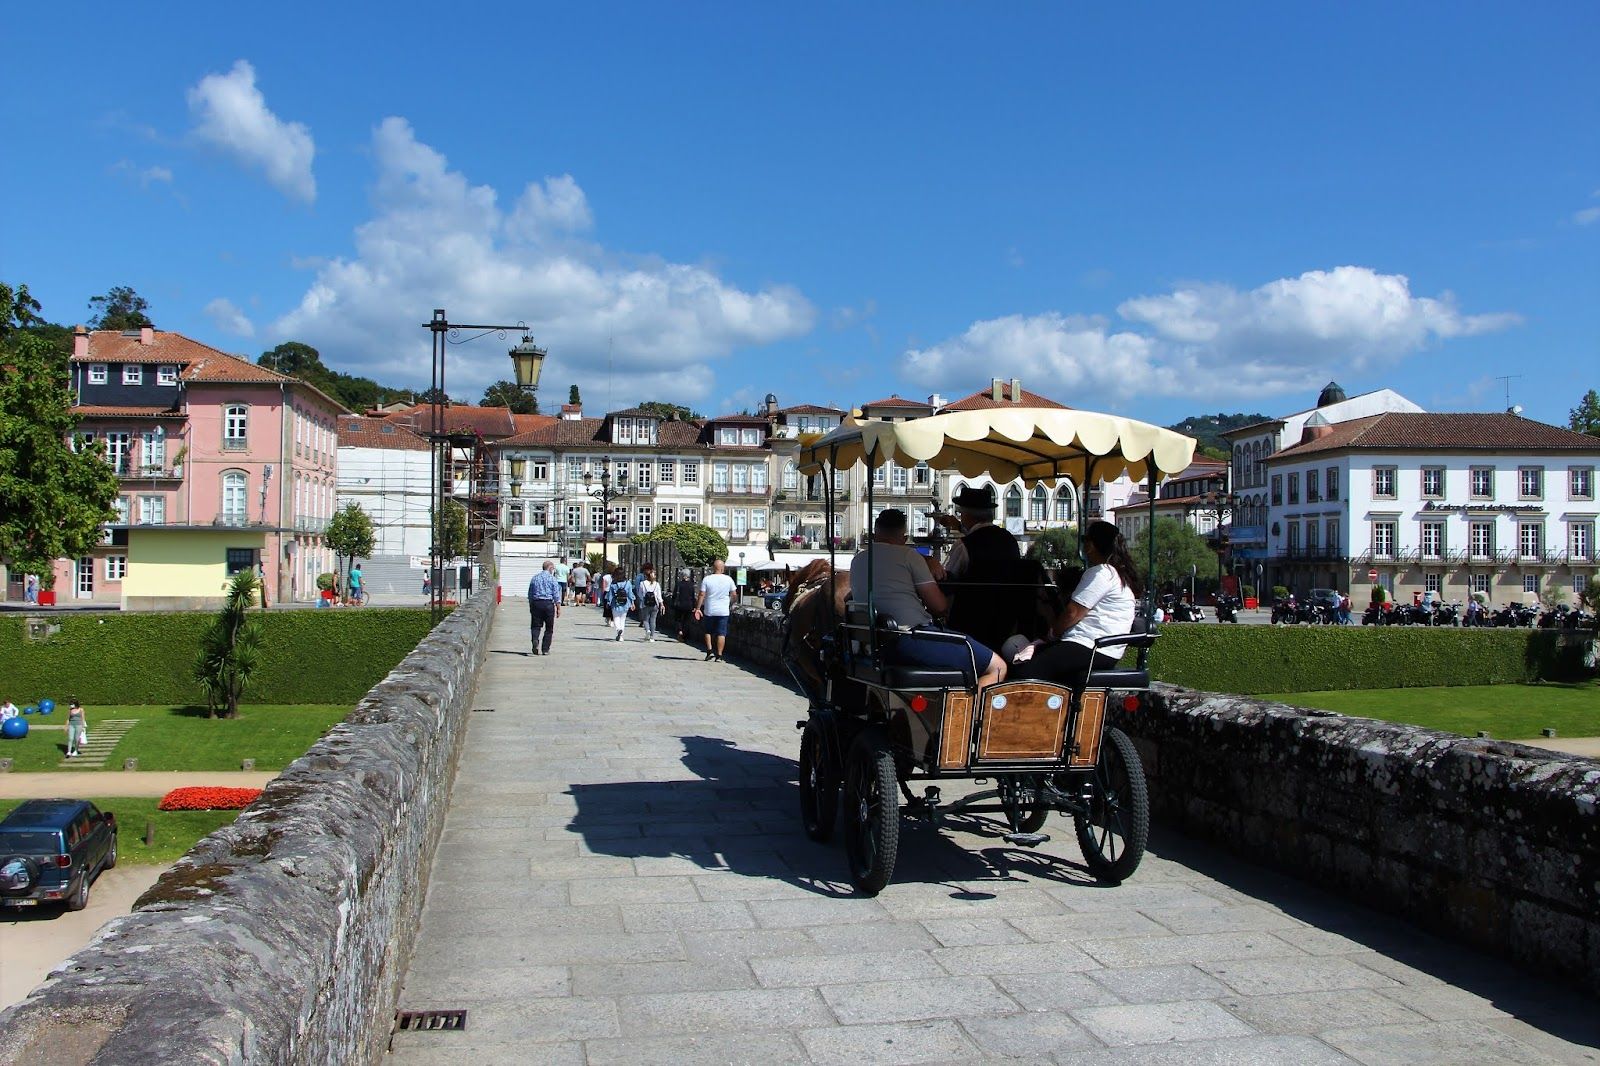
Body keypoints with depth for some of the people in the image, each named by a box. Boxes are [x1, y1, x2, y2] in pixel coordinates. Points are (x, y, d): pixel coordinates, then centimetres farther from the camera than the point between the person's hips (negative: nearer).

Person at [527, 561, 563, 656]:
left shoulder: (535, 578, 10)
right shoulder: (552, 578, -2)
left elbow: (530, 595, 13)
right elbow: (556, 595, -5)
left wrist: (531, 607, 20)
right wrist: (558, 608, -1)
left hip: (536, 603, 3)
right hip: (548, 603, -3)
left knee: (536, 626, 5)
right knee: (549, 628, 8)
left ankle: (535, 642, -22)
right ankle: (545, 649, 8)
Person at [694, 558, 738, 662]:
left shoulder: (706, 579, -5)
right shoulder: (728, 579, -2)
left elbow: (702, 595, -7)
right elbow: (734, 594, 3)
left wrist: (698, 608, -2)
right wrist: (731, 605, 19)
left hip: (709, 611, 0)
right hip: (723, 611, 0)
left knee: (708, 632, 17)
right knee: (721, 633, 3)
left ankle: (709, 651, 6)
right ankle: (719, 656, 0)